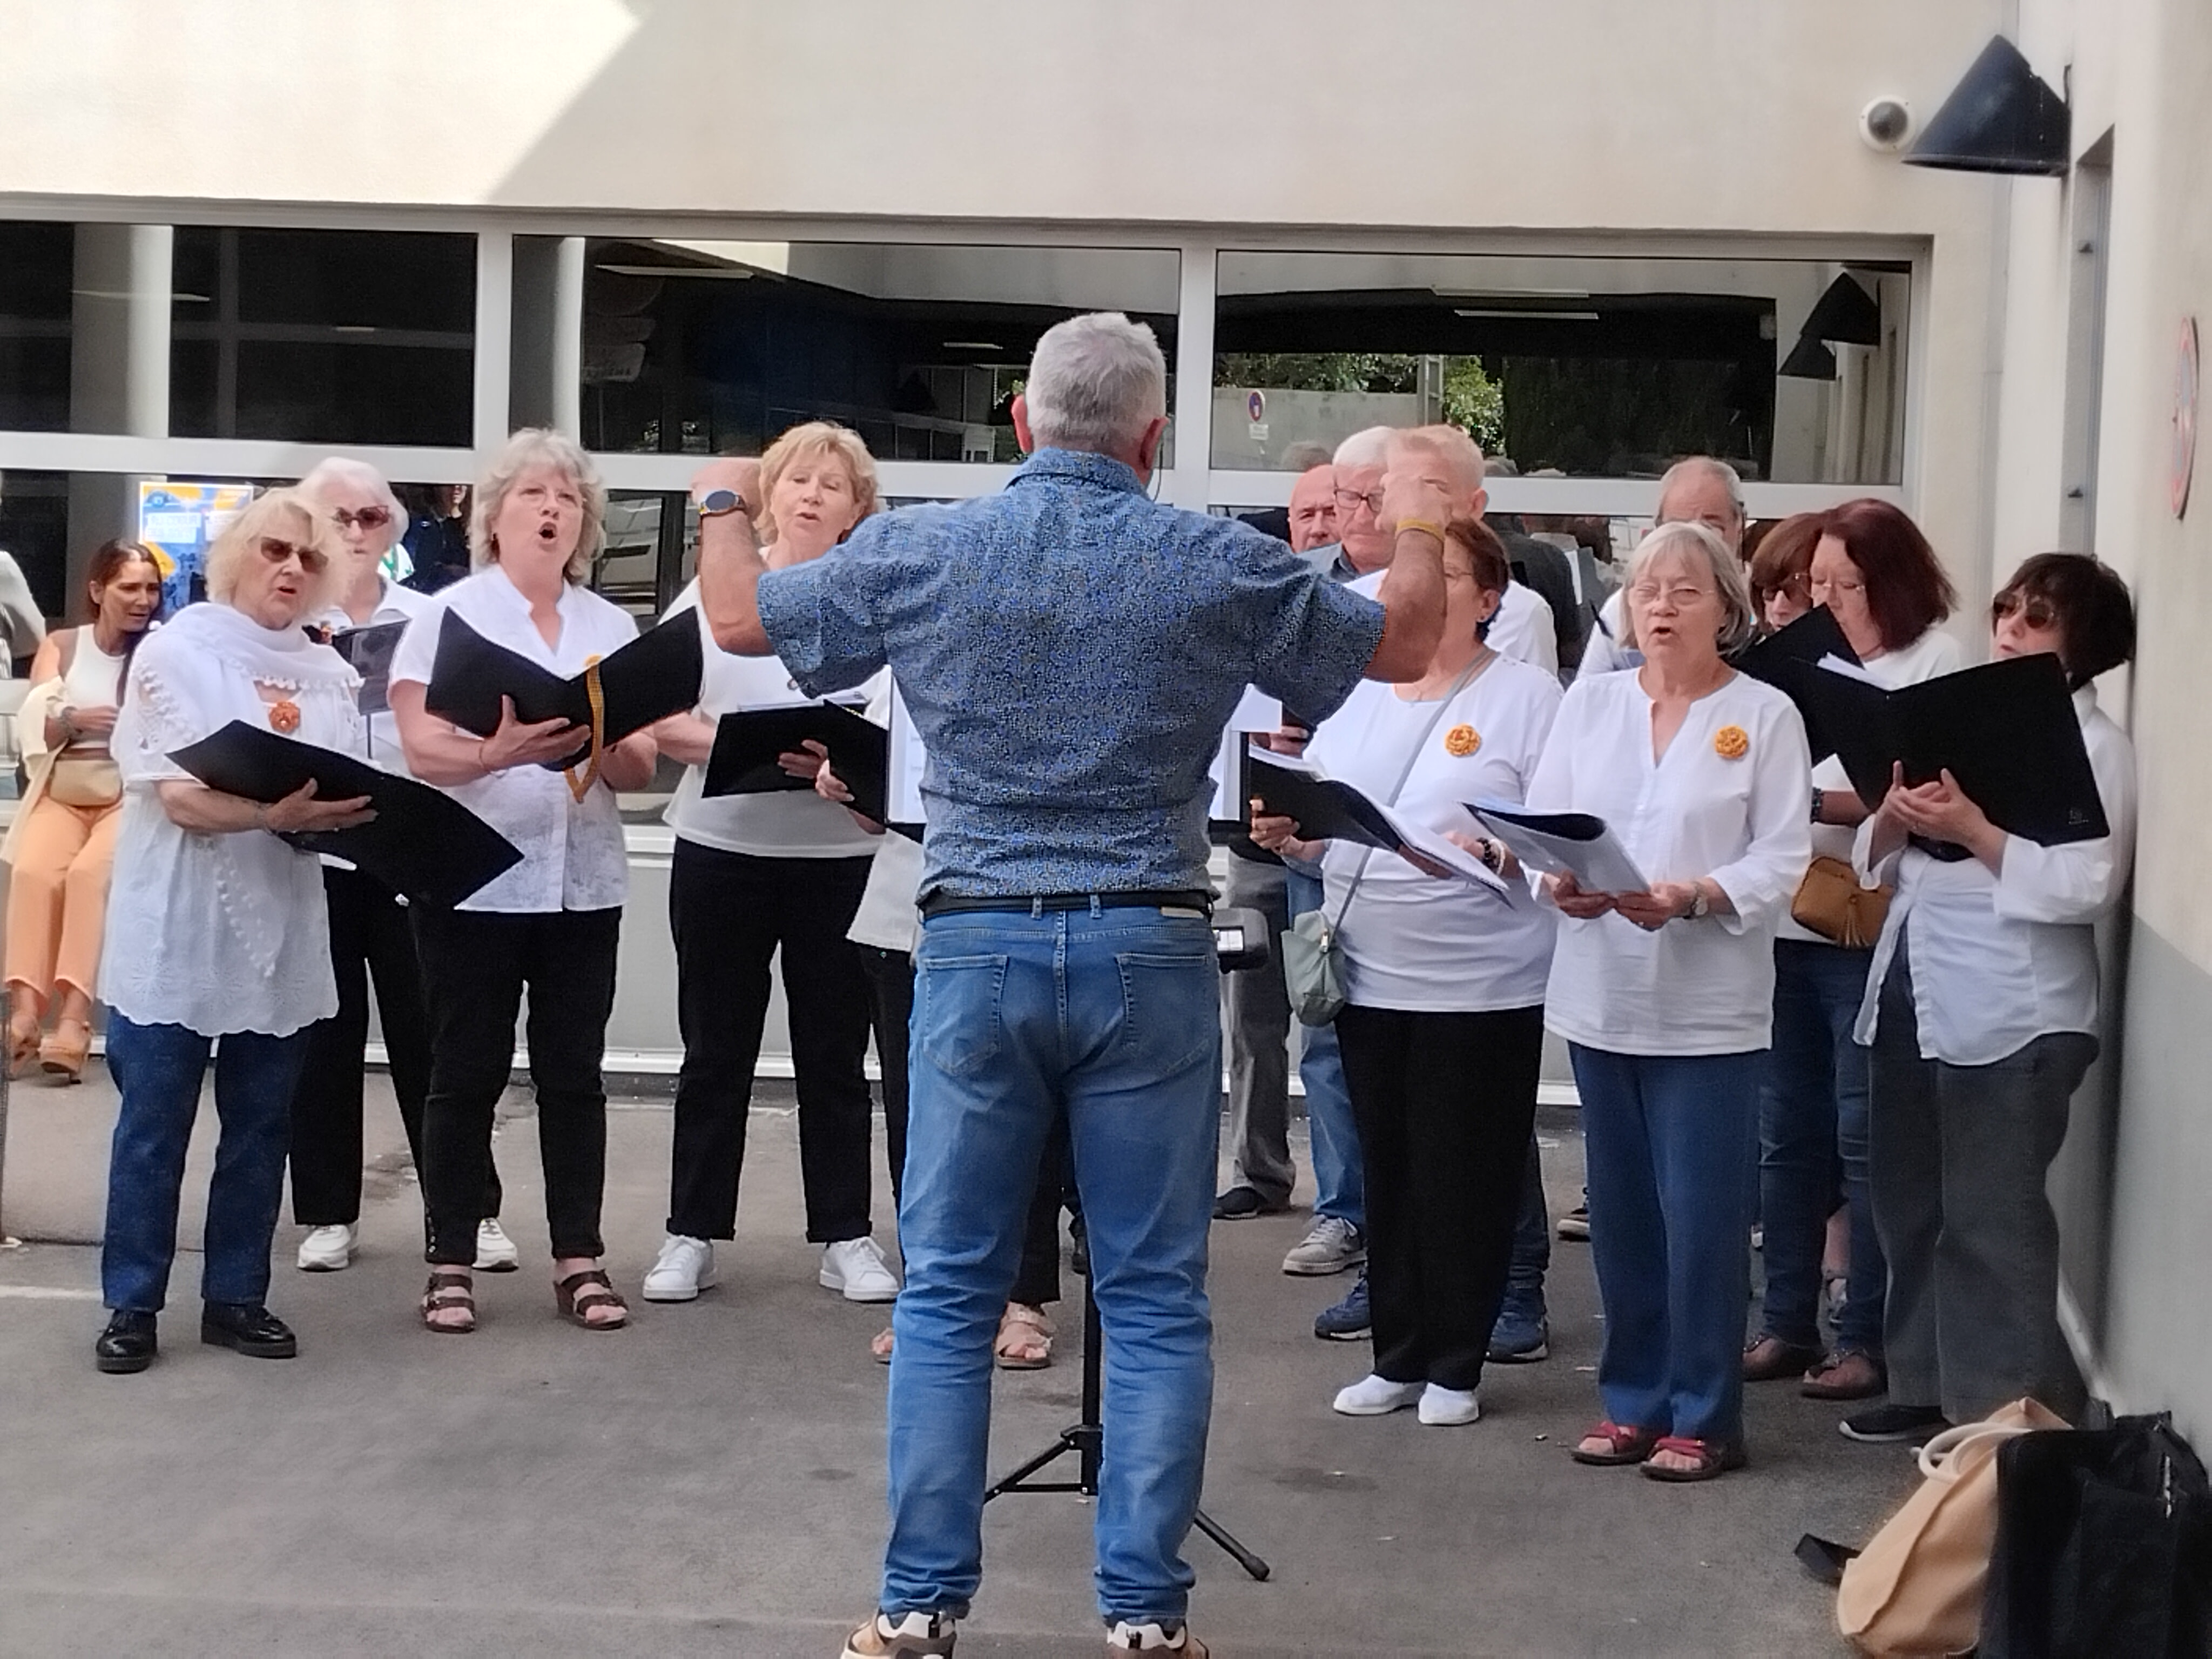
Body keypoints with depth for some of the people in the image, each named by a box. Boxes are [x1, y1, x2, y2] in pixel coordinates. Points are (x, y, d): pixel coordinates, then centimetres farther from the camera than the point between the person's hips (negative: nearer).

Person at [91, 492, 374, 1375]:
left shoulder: (327, 673, 10)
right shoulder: (176, 653, -5)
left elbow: (353, 792, 10)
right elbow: (181, 799, -14)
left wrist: (356, 814, -14)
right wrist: (278, 813, -31)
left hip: (281, 930, 5)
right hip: (177, 932, -5)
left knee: (260, 1125, 9)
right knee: (154, 1125, 1)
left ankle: (237, 1296, 19)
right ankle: (132, 1304, 9)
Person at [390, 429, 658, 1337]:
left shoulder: (613, 627, 11)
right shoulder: (447, 615, 0)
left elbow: (641, 767, 7)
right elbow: (422, 751, -11)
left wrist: (605, 745, -16)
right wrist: (501, 750, -30)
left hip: (584, 882, 3)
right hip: (474, 880, -3)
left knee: (573, 1073, 6)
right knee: (466, 1075, 1)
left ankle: (580, 1259, 12)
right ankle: (451, 1262, 8)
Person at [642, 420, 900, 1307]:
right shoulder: (715, 591, 5)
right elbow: (661, 718, 0)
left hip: (842, 854, 0)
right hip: (723, 847, 1)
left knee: (834, 1052, 6)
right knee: (716, 1049, 7)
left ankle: (845, 1238, 14)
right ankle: (692, 1234, 15)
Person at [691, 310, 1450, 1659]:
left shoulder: (918, 552, -1)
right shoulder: (1225, 567, -2)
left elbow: (742, 621, 13)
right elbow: (1402, 652, 12)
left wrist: (726, 506, 33)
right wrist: (1419, 533, 32)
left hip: (978, 947, 1)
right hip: (1151, 951, -1)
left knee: (949, 1291, 8)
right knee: (1155, 1298, 6)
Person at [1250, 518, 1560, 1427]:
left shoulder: (1526, 695, -3)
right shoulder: (1358, 693, 13)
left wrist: (1488, 851, -26)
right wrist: (1287, 831, -3)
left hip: (1480, 983, -5)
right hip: (1371, 973, 5)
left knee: (1463, 1176, 2)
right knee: (1387, 1170, 10)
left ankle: (1454, 1365, 14)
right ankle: (1397, 1356, 20)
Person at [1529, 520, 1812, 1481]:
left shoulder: (1764, 715, -1)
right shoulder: (1591, 702, 10)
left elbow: (1782, 857, -8)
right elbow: (1540, 821, 6)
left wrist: (1690, 897, -23)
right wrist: (1559, 883, -15)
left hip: (1709, 1005, -4)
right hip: (1602, 995, 4)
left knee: (1703, 1216, -2)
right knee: (1622, 1211, 11)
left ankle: (1703, 1416, 8)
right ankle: (1635, 1400, 22)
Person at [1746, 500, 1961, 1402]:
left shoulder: (1936, 666, -5)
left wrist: (1817, 802, -21)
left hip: (1869, 932, -6)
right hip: (1786, 924, 6)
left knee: (1865, 1139, -2)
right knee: (1788, 1134, 11)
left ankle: (1867, 1338, 6)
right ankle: (1787, 1325, 19)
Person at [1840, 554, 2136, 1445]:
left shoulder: (2097, 749, -5)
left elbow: (2084, 888, -17)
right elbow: (1878, 863, 16)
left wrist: (1973, 830, -19)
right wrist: (1893, 817, -5)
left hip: (2009, 1017, -7)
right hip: (1911, 996, 8)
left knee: (1992, 1219, -4)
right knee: (1909, 1205, 13)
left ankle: (2011, 1406, 4)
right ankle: (1925, 1383, 24)